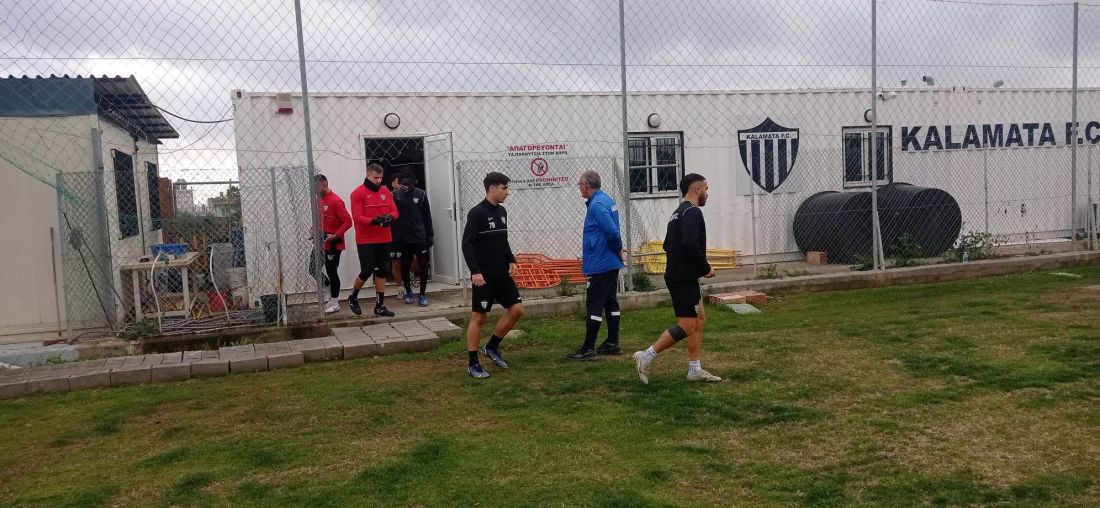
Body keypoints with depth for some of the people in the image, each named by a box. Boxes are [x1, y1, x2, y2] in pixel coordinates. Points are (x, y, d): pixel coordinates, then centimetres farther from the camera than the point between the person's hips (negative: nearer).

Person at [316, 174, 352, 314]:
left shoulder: (335, 201, -15)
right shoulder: (319, 200, 9)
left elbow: (347, 221, -18)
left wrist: (335, 236, -21)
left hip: (333, 244, -8)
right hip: (321, 243, 8)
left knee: (331, 271, -2)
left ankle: (334, 302, 11)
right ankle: (333, 296, 23)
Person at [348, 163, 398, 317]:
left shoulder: (386, 191, 8)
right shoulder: (358, 193, -8)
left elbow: (394, 211, 6)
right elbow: (357, 217, -14)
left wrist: (390, 217, -17)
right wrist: (374, 221, -27)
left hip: (384, 239, 6)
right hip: (365, 240, -6)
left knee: (382, 271, 7)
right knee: (367, 270, -7)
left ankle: (380, 306, 15)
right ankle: (353, 297, 20)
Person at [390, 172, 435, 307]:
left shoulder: (421, 194, -3)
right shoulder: (395, 195, -4)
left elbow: (427, 216, 2)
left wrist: (430, 235, 2)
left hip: (420, 236, 0)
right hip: (402, 238, 0)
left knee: (423, 265, 1)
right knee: (405, 266, 9)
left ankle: (422, 294, 13)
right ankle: (409, 292, 27)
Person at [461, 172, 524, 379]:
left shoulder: (502, 212, 10)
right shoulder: (477, 213, -13)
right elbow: (467, 245, -17)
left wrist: (511, 261, 7)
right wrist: (475, 271, -24)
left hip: (502, 274, 8)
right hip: (483, 276, -8)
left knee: (517, 309, 4)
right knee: (478, 317, -1)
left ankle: (492, 347, 20)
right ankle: (473, 363, 9)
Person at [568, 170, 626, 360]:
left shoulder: (597, 205, -19)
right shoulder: (607, 200, 13)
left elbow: (613, 232, -26)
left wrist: (619, 250, -11)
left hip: (600, 265, -10)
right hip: (611, 263, 10)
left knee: (594, 305, -5)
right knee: (610, 302, 14)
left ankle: (588, 349, -1)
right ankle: (612, 344, 22)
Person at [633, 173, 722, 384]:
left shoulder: (678, 213, 17)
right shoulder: (692, 212, -14)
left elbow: (668, 245, 21)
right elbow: (691, 244, -27)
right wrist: (706, 268, -14)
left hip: (678, 275, 10)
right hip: (684, 278, -10)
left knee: (699, 319, 14)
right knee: (687, 326, -6)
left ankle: (695, 370, 16)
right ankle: (646, 356, -3)